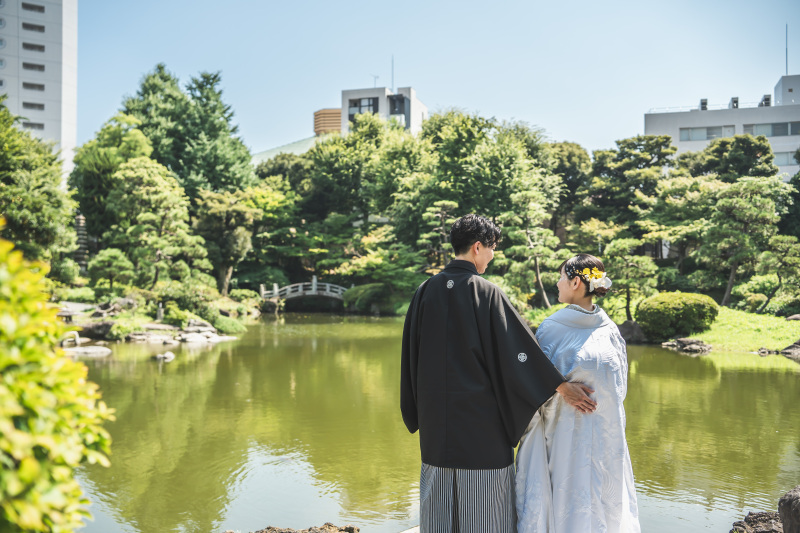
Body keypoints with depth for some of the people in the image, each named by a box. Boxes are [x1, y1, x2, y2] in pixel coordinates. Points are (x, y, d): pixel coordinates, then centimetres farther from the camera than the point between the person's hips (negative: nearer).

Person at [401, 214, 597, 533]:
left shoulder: (426, 291, 2)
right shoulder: (485, 293, -12)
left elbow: (412, 352, 8)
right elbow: (518, 346, -16)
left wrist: (416, 411, 18)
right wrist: (561, 386, -11)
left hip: (435, 411, 5)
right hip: (479, 410, -5)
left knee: (438, 497, 13)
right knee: (484, 501, 6)